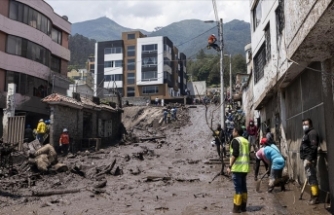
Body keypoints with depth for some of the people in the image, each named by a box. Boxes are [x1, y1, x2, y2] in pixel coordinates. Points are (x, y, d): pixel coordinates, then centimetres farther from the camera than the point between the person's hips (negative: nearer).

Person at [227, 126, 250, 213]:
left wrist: (230, 166, -15)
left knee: (238, 187, -5)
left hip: (237, 167, -8)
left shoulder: (235, 140, -9)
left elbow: (235, 154, -17)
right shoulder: (246, 141, 16)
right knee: (243, 186, 12)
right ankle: (243, 207, 19)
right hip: (245, 167, 8)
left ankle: (237, 208, -1)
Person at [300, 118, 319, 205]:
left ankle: (315, 197, -7)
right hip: (306, 158, 10)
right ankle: (313, 195, 20)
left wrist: (308, 158, -24)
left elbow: (313, 147, -20)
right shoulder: (307, 133, 21)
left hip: (309, 159, -10)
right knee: (310, 177, 13)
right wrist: (304, 158, 14)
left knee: (311, 177, -10)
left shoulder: (312, 133, -11)